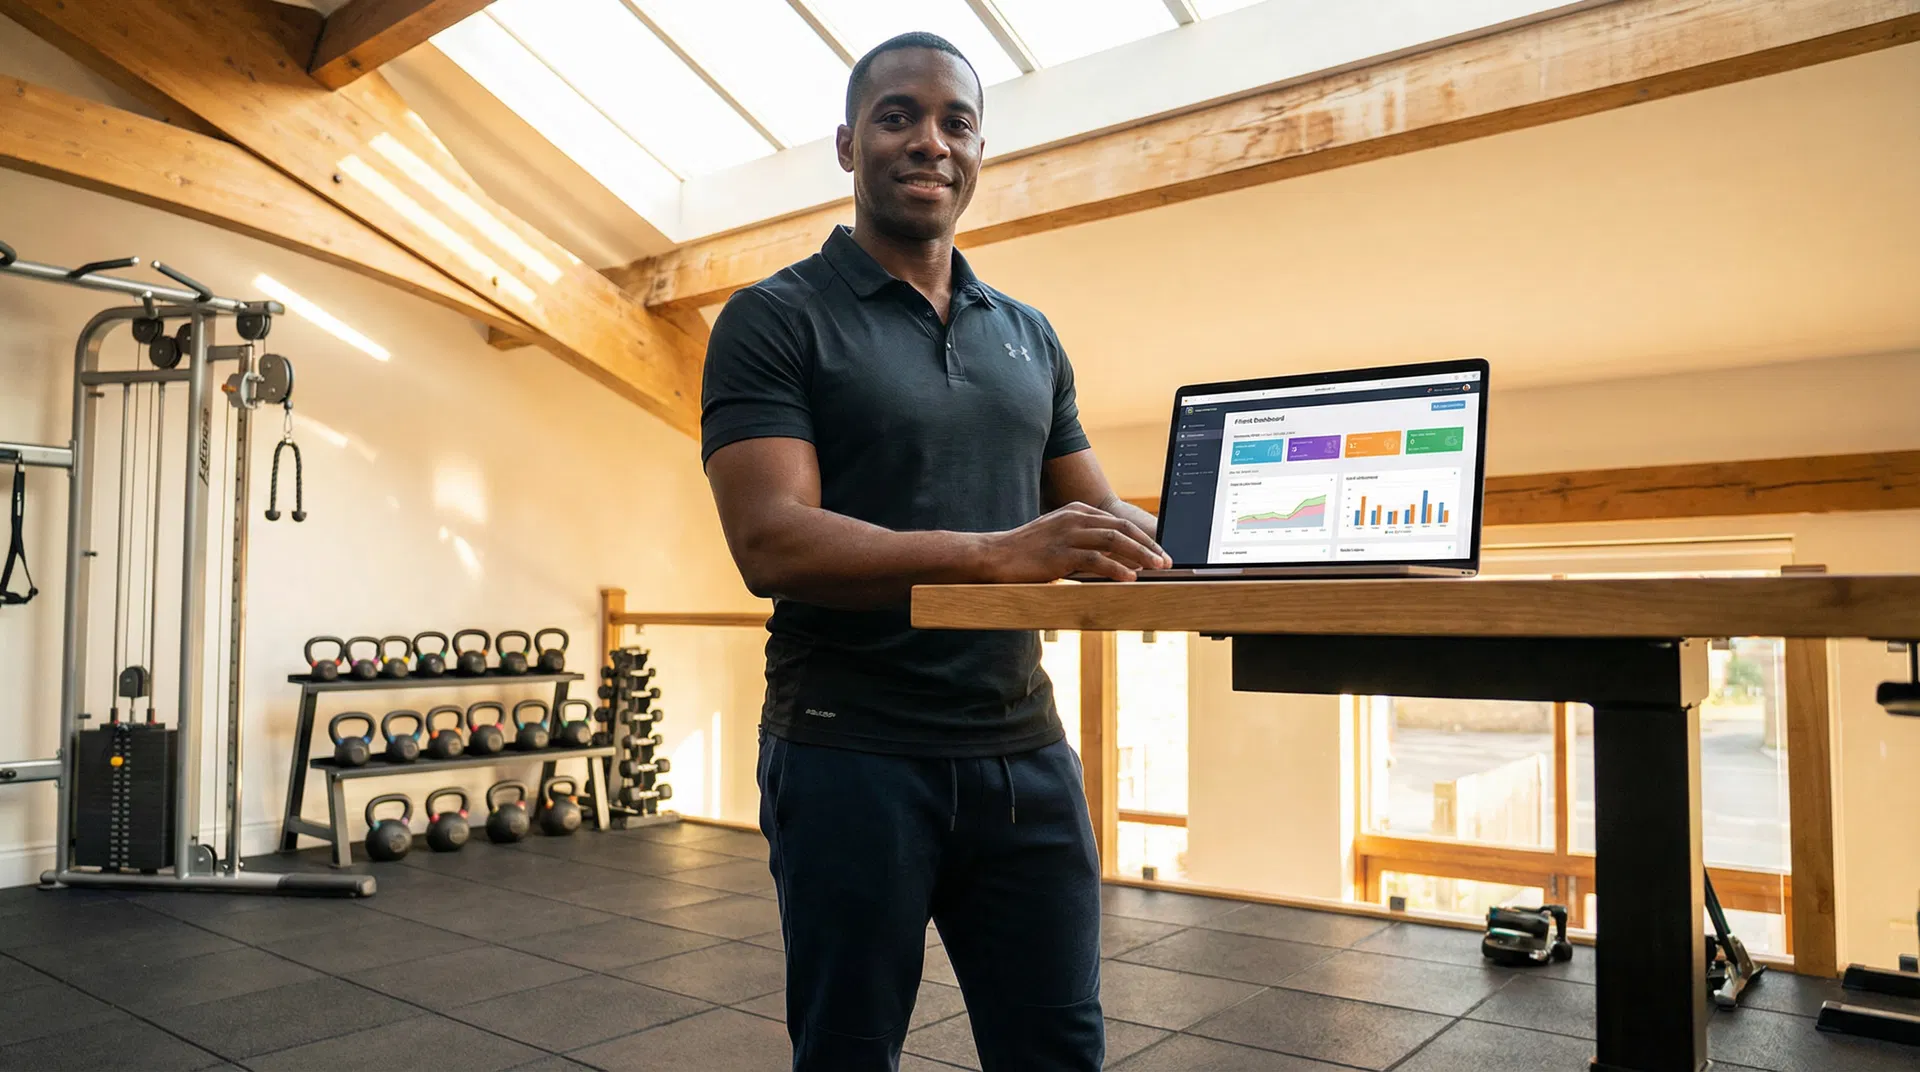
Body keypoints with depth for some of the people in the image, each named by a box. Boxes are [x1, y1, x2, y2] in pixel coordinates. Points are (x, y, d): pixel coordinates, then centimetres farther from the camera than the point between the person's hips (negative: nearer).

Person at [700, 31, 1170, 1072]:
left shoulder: (1028, 337, 13)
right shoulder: (777, 319, -3)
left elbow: (1096, 510, 14)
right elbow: (771, 541, -17)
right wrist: (1001, 553, -29)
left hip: (1024, 751, 5)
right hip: (853, 754, -4)